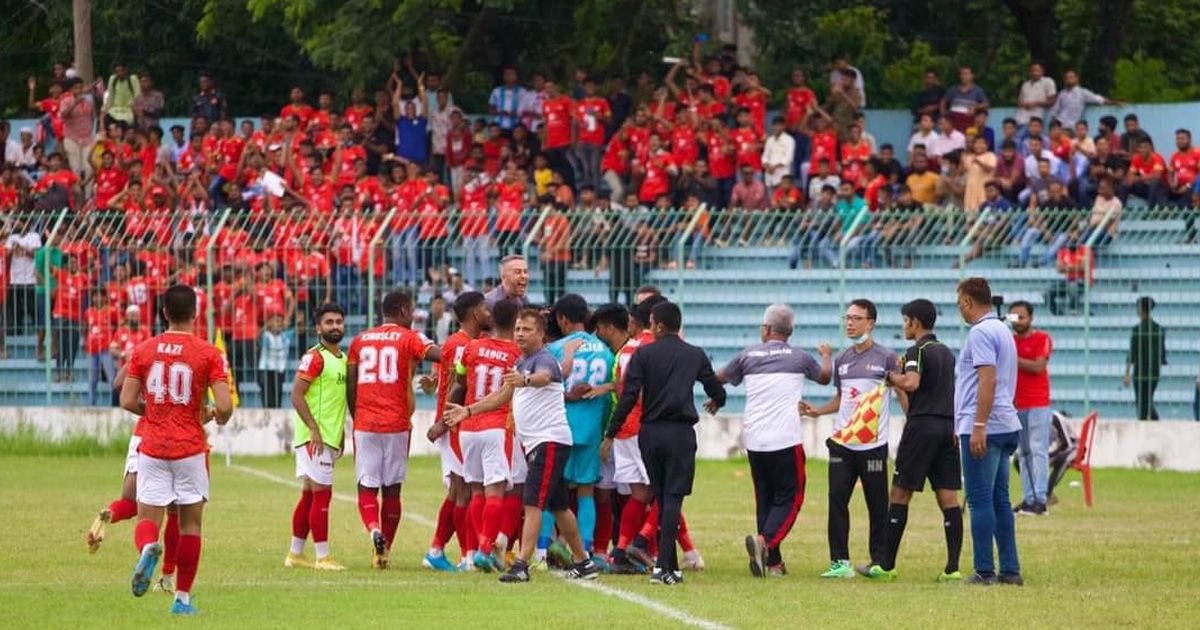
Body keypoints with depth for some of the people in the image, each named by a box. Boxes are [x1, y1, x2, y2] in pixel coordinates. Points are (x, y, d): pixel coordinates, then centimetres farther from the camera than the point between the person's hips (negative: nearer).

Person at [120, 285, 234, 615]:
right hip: (190, 449, -1)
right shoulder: (208, 354, -7)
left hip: (152, 448, 1)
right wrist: (216, 417, 10)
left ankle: (147, 548, -32)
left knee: (148, 518, 3)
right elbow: (224, 406, -13)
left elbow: (127, 401, -2)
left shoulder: (144, 350, 1)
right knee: (190, 522, 11)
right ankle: (182, 597, 12)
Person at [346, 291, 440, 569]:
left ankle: (374, 529, -24)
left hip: (365, 424, 2)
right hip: (397, 425, -2)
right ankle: (384, 550, 10)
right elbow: (439, 354, -18)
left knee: (367, 487, 4)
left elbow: (350, 387, 10)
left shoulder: (360, 340, 10)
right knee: (392, 488, 8)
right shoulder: (409, 339, 0)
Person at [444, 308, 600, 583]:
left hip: (550, 439, -10)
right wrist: (468, 410, 26)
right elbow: (503, 396, 29)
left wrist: (525, 380, -57)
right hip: (534, 442, 10)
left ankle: (522, 565, -20)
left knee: (533, 503, -15)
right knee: (558, 506, 14)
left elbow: (544, 376, -36)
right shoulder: (521, 364, 18)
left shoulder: (544, 359, -12)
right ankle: (583, 562, 22)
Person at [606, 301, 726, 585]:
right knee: (673, 498, -4)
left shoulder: (643, 354, 0)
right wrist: (715, 402, 40)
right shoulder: (696, 356, 6)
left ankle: (670, 566, 15)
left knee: (661, 498, 13)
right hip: (681, 433, -1)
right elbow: (717, 391, 15)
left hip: (650, 433, 1)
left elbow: (629, 397, -6)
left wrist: (611, 434, -2)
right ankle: (664, 567, -17)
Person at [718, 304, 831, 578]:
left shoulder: (748, 355, 7)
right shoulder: (799, 357, 2)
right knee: (789, 498, 2)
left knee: (764, 498, 11)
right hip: (785, 440, -3)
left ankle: (773, 562, 8)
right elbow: (824, 377, 23)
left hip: (753, 441, 3)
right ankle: (764, 540, -23)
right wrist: (826, 355, 44)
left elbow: (719, 378, 23)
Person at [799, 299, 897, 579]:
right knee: (837, 500, -4)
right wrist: (817, 411, 9)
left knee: (877, 505, 1)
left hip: (873, 445, -5)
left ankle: (879, 561, 10)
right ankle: (840, 562, -1)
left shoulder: (886, 358, -2)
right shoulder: (842, 359, 14)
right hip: (842, 442, 5)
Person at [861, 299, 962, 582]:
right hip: (948, 426, 7)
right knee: (948, 498, 1)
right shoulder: (946, 352, 17)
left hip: (922, 425, -7)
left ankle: (887, 566, 2)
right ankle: (953, 567, -6)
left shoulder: (918, 351, -7)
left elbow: (911, 383, -24)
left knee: (900, 494, 0)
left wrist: (891, 376, -6)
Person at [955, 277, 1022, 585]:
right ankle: (1010, 569, 10)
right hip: (1007, 427, 9)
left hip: (984, 429, -9)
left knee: (980, 500, -7)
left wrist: (978, 427, -23)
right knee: (999, 499, 11)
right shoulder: (1003, 330, 19)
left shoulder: (980, 332, -12)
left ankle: (985, 571, -8)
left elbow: (988, 379, -21)